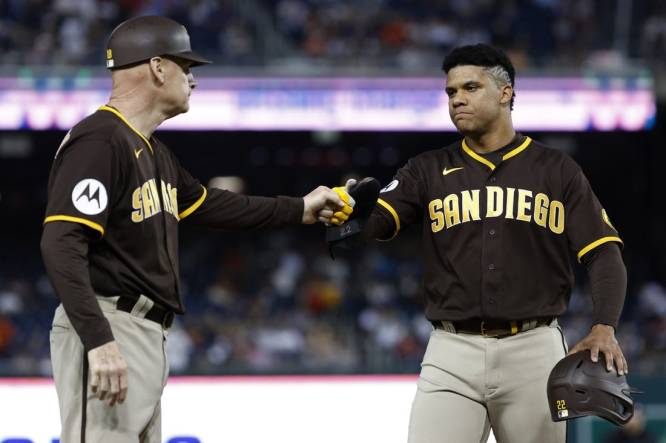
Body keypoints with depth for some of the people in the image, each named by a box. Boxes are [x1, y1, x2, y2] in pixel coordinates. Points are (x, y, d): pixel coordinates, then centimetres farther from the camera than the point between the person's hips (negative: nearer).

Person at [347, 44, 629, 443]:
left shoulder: (557, 170, 7)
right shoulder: (428, 170, 10)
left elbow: (604, 255, 3)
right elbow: (374, 222, -5)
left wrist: (605, 328, -14)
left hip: (533, 350, 0)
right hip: (453, 353, 1)